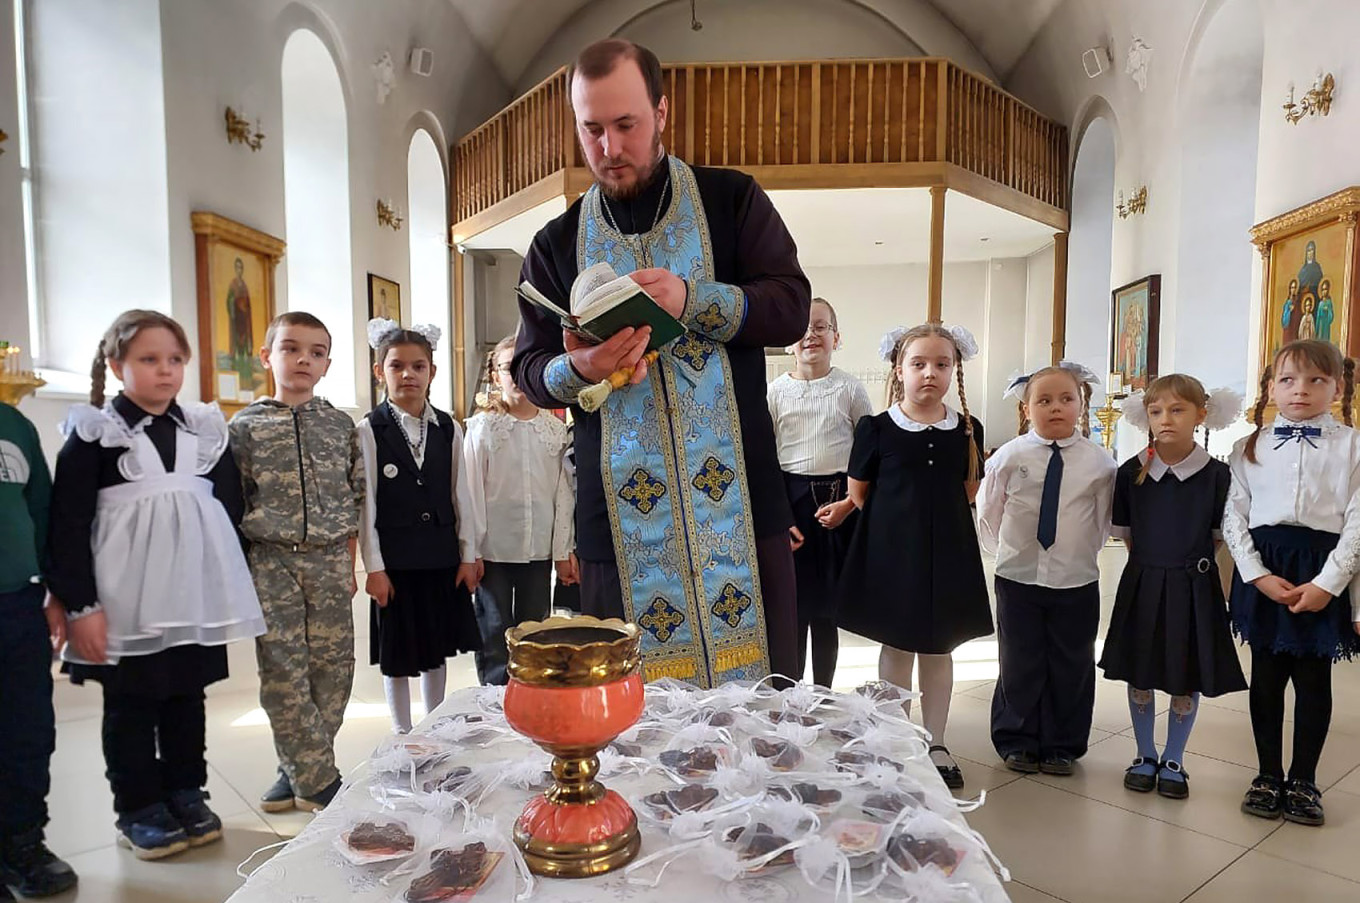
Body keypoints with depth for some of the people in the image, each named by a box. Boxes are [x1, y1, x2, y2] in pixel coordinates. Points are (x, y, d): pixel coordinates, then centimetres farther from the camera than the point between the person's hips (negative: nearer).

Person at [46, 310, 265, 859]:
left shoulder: (206, 431, 6)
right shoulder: (95, 434, -6)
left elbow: (230, 509, 11)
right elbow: (69, 525, -8)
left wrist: (232, 590, 8)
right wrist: (79, 605, -12)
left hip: (195, 600, 4)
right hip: (127, 604, -3)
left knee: (187, 699, 14)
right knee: (131, 706, 9)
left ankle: (187, 795, 29)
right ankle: (139, 810, 24)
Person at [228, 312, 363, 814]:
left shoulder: (340, 425, 7)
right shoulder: (246, 426, 3)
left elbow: (356, 499, 10)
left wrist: (347, 564, 6)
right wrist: (242, 568, -1)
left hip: (329, 561, 2)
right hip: (271, 562, -1)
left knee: (332, 669, 3)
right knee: (282, 672, -1)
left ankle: (299, 768, 20)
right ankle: (316, 779, 9)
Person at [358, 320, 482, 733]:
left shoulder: (449, 429, 4)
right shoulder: (369, 431, -5)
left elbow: (461, 494, 6)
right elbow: (366, 503, -7)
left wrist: (468, 555, 5)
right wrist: (374, 566, -9)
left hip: (442, 556, 3)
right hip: (394, 559, -3)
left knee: (437, 646, 15)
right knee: (397, 653, 8)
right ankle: (403, 735, 24)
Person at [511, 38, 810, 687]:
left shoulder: (730, 200, 7)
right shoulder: (557, 244, 12)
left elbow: (791, 306, -2)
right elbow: (531, 371, 10)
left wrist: (692, 300, -18)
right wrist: (579, 369, -13)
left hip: (737, 501, -1)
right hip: (622, 513, 2)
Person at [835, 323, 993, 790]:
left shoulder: (967, 429, 1)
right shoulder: (877, 429, -7)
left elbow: (968, 491, 12)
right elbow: (859, 493, 1)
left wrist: (934, 517, 4)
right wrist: (895, 521, 0)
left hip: (947, 551, 3)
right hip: (891, 552, -2)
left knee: (940, 647, 11)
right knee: (896, 646, 8)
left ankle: (935, 743, 27)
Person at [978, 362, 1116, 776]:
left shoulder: (1098, 462, -4)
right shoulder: (1008, 457, -6)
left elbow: (1103, 520, 8)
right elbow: (987, 514, 6)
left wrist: (1079, 554, 9)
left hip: (1076, 582, 1)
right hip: (1017, 579, 0)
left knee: (1071, 666, 10)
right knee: (1019, 663, 8)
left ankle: (1062, 746, 27)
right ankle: (1017, 742, 24)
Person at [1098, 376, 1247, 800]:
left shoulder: (1216, 474, -8)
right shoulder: (1132, 472, -4)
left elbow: (1220, 537, 2)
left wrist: (1189, 565, 1)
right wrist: (1152, 563, 6)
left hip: (1194, 588, -1)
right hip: (1142, 585, 1)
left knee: (1188, 681, 10)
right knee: (1139, 674, 11)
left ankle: (1173, 761, 29)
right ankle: (1145, 756, 30)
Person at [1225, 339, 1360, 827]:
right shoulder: (1251, 447, 4)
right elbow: (1234, 517, 1)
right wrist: (1258, 574, -10)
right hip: (1262, 570, 1)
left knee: (1314, 679, 8)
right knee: (1266, 675, 9)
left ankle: (1303, 781, 24)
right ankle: (1268, 776, 23)